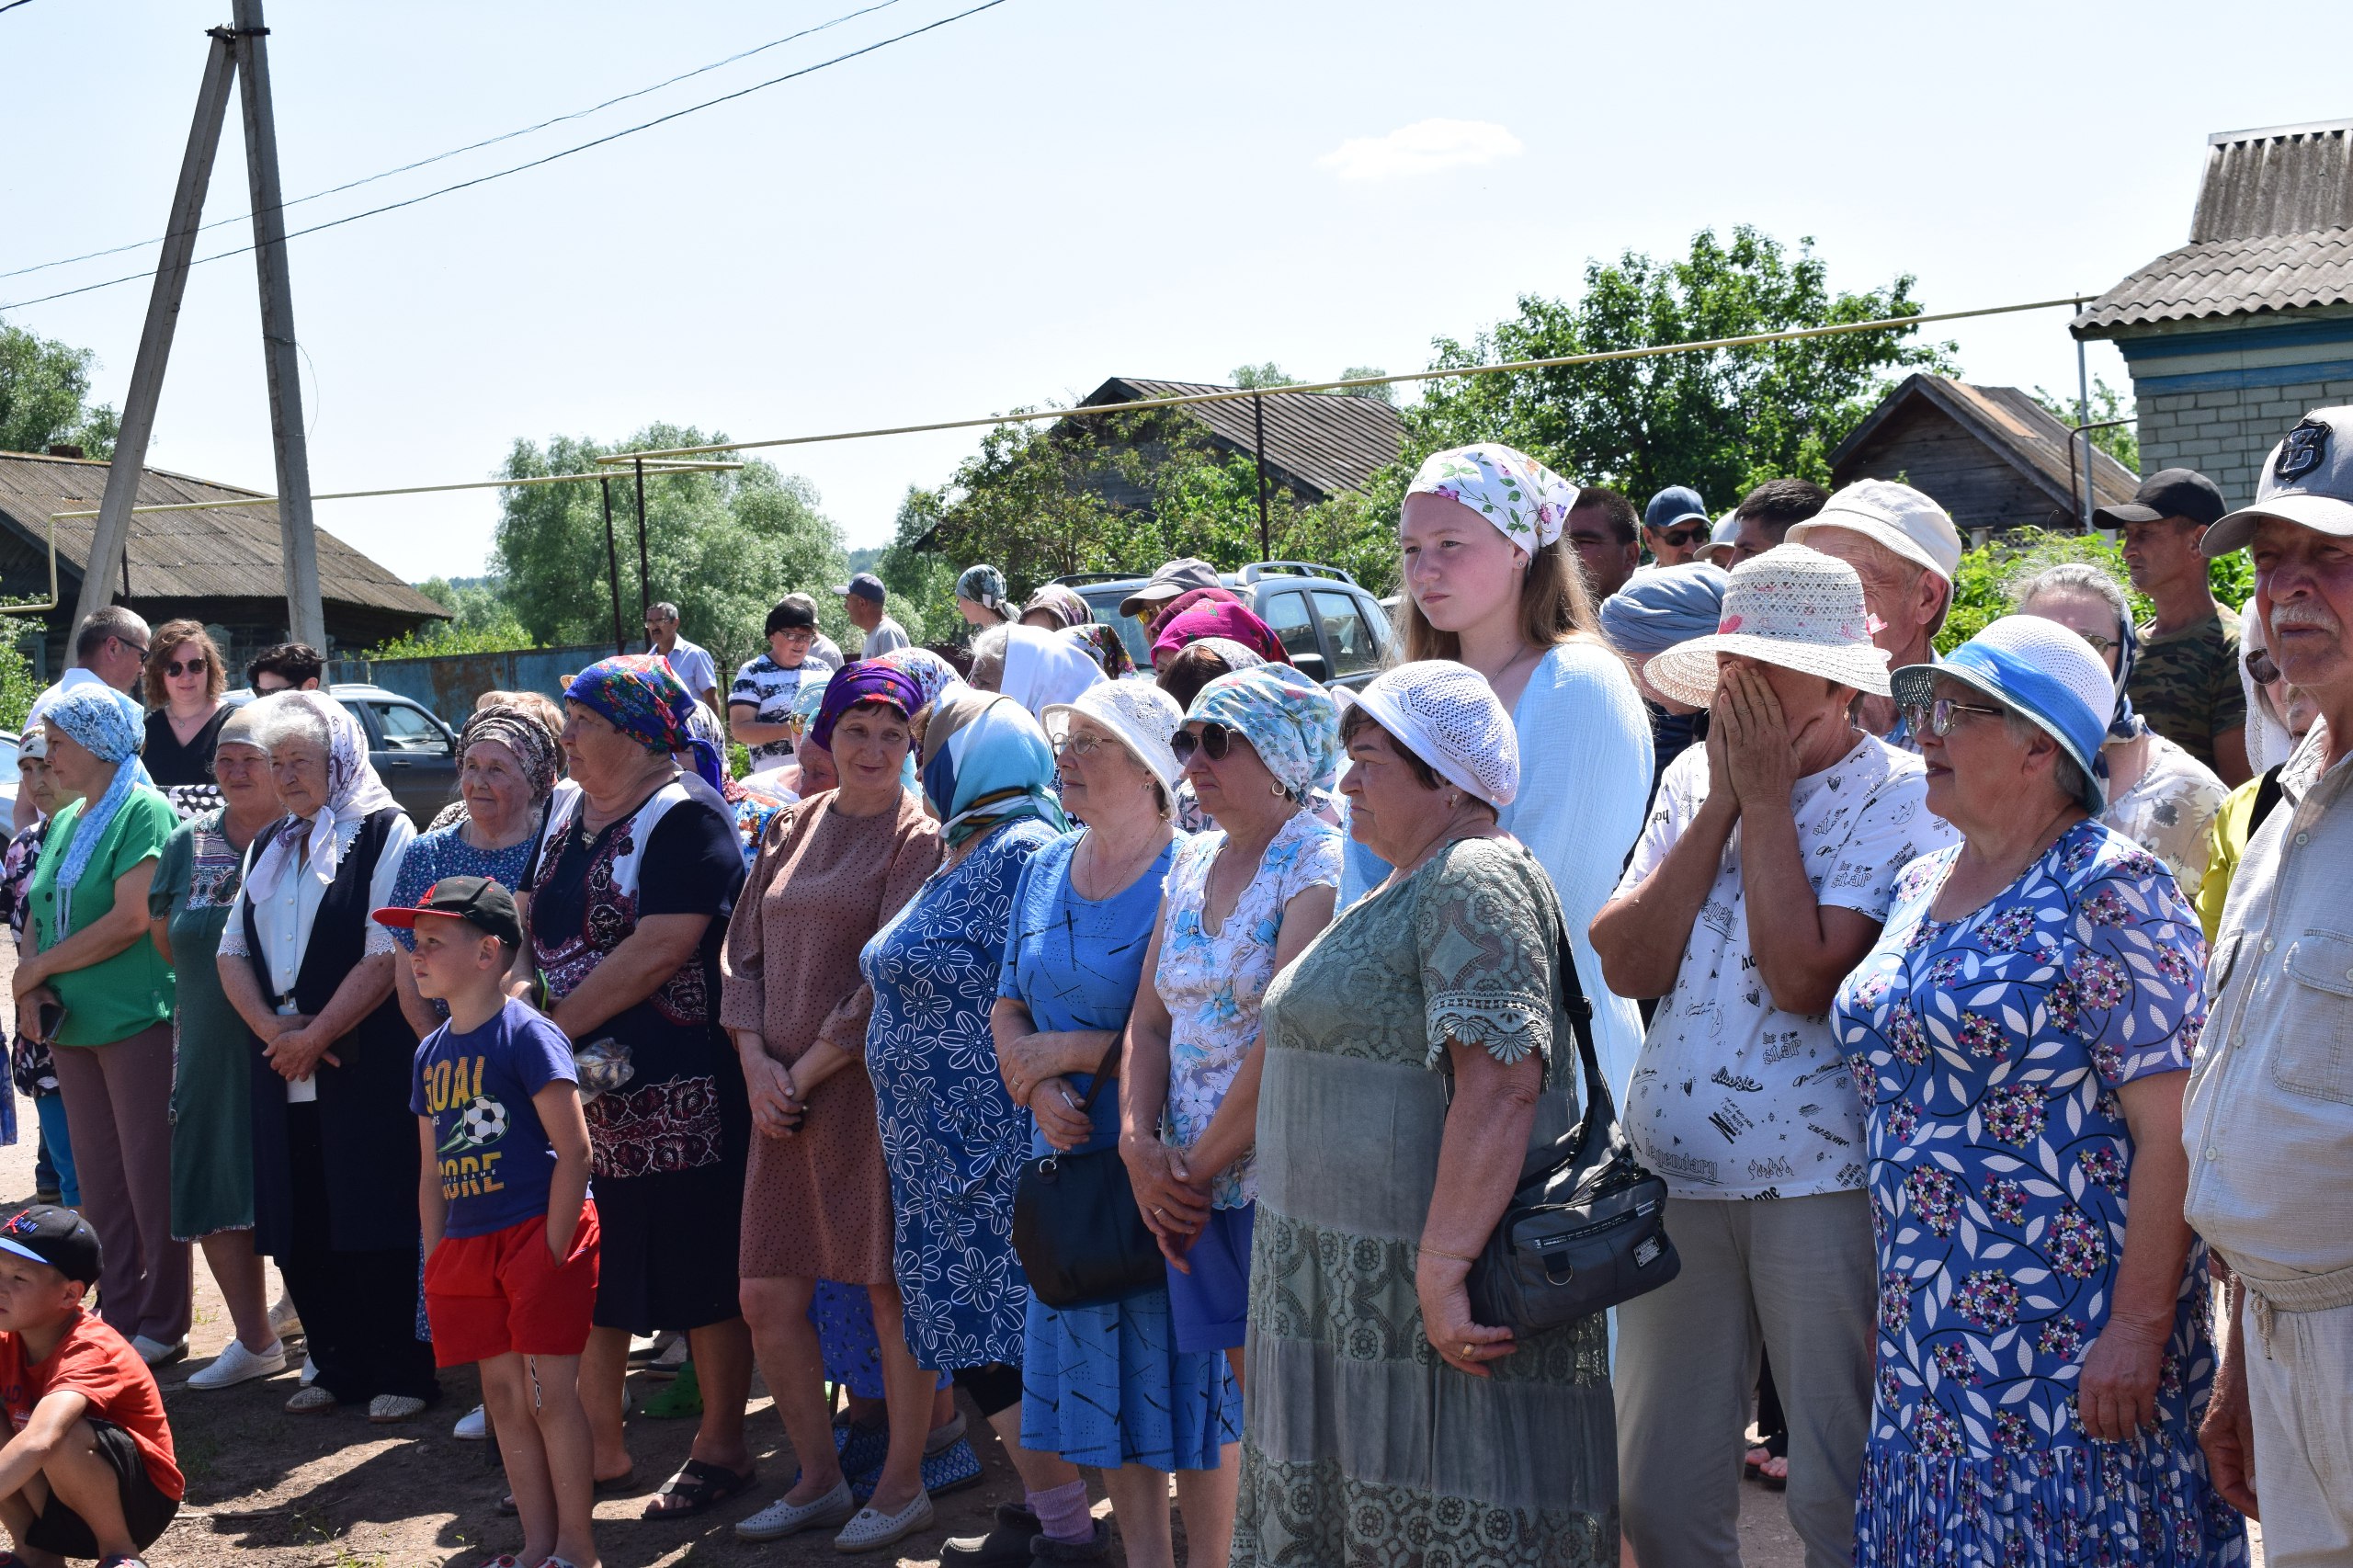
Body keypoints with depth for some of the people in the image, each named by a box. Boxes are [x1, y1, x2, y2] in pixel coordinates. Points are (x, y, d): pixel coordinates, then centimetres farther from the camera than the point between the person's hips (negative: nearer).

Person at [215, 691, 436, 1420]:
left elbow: (385, 955, -12)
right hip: (283, 1066, 7)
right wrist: (272, 1029, -5)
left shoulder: (385, 833, -4)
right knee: (300, 1230, 8)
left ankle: (402, 1373, 5)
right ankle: (340, 1368, 19)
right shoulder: (268, 849, 18)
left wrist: (315, 1036, -13)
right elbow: (233, 950, 12)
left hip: (368, 1065, -6)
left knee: (377, 1224, -5)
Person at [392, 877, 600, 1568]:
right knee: (503, 1394, 10)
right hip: (468, 1245, 8)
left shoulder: (527, 1035, -11)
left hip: (538, 1235, -7)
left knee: (550, 1392, -5)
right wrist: (435, 1263, 12)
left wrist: (552, 1251, -17)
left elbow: (573, 1150, -14)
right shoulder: (430, 1054, 12)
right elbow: (434, 1170, 17)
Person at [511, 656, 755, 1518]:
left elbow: (659, 949, -21)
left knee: (702, 1279, 3)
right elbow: (525, 918, 13)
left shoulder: (686, 816, -13)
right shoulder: (566, 812, 12)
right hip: (579, 1089, 8)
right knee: (585, 1275, 15)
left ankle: (721, 1447, 17)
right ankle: (598, 1446, 28)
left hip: (677, 1094, -8)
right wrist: (519, 993, -8)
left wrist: (557, 1026, -17)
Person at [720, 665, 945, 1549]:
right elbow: (743, 951, 11)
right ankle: (820, 1478, 22)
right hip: (783, 1092, 6)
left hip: (871, 1081, -6)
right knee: (767, 1296, 7)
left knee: (890, 1288, 0)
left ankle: (902, 1484, 15)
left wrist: (807, 1070, -12)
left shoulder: (917, 838, -4)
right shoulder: (793, 827, 13)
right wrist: (755, 1061, -3)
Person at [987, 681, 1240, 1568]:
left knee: (1186, 1375, 2)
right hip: (1071, 1155, 7)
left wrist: (1065, 1050, -14)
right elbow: (1009, 1008, 12)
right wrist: (1039, 1087, -9)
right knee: (1100, 1375, 13)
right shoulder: (1045, 871, 9)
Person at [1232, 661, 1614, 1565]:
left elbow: (1499, 1083, -26)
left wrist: (1444, 1271, -29)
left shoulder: (1475, 880, -15)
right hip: (1350, 1297, 10)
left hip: (1433, 1303, -10)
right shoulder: (1404, 894, 18)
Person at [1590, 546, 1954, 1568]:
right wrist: (1723, 803, -5)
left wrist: (1766, 799, -11)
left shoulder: (1902, 797, -7)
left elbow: (1801, 978, -19)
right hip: (1674, 1179, 5)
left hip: (1823, 1186, -5)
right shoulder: (1692, 778, 10)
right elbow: (1626, 966, -2)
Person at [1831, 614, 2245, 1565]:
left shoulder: (2109, 890, -12)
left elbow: (2172, 1128, -17)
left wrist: (2139, 1328, -20)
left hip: (2069, 1338, -7)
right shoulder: (1920, 886, 11)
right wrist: (1893, 1290, 15)